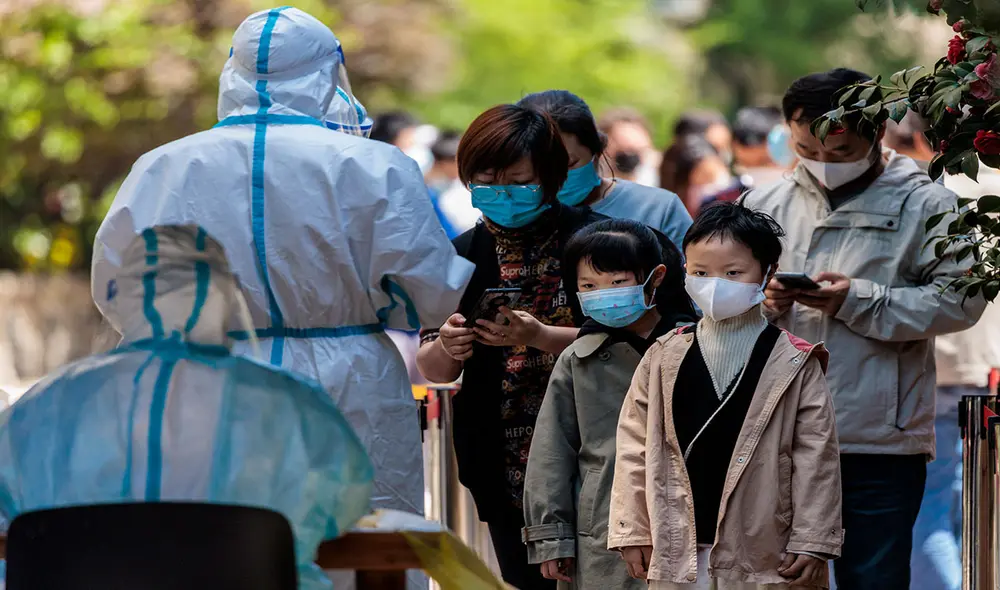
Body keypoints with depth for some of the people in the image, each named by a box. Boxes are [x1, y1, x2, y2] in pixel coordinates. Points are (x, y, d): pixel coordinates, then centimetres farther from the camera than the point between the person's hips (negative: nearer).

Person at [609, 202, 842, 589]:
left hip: (764, 557, -2)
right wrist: (632, 530, 3)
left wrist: (811, 542, -8)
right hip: (678, 553, 2)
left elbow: (816, 456, -3)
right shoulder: (664, 358, 6)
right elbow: (635, 445, 7)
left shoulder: (793, 364, -1)